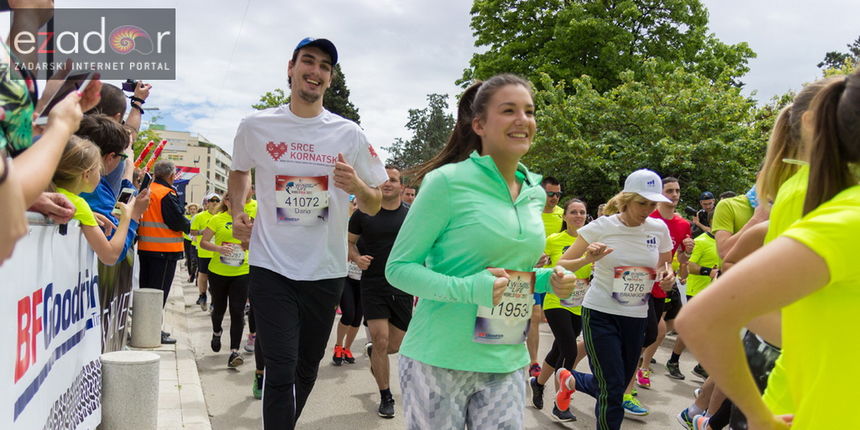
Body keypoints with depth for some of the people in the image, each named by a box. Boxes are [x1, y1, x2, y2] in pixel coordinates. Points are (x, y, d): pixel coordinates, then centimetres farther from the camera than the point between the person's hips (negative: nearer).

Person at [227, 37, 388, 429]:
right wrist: (237, 213, 3)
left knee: (307, 367, 17)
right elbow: (238, 172, 20)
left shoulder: (349, 134, -2)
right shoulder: (255, 126, -1)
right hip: (271, 267, -2)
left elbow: (374, 206, 3)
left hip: (326, 271, 2)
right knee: (281, 371, -8)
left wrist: (357, 186, -19)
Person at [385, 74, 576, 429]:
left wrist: (547, 280, 1)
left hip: (507, 363, 6)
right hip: (439, 361, -5)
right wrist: (466, 289, -24)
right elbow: (398, 267, -10)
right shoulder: (448, 181, -12)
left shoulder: (536, 193, 8)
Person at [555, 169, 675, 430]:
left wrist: (668, 279, -10)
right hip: (601, 314, -5)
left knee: (613, 389, 13)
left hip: (636, 317, 5)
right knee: (613, 391, -8)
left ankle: (570, 380, 41)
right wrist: (587, 259, -29)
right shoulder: (602, 226, -10)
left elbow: (664, 269, 14)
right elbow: (562, 265, -9)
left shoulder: (659, 229, 0)